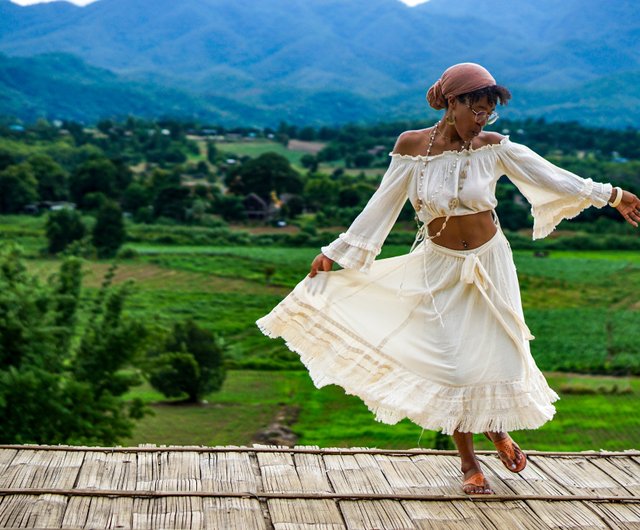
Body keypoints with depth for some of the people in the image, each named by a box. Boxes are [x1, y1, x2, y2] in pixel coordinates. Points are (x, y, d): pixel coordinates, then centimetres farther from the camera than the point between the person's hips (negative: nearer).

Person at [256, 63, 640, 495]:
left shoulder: (494, 147, -8)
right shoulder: (412, 145, -10)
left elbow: (551, 177, -1)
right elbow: (381, 206, -4)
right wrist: (336, 253, -2)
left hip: (490, 264, 1)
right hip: (440, 269, -1)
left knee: (499, 352, 4)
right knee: (452, 364, 0)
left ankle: (496, 426, 38)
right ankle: (469, 463, 17)